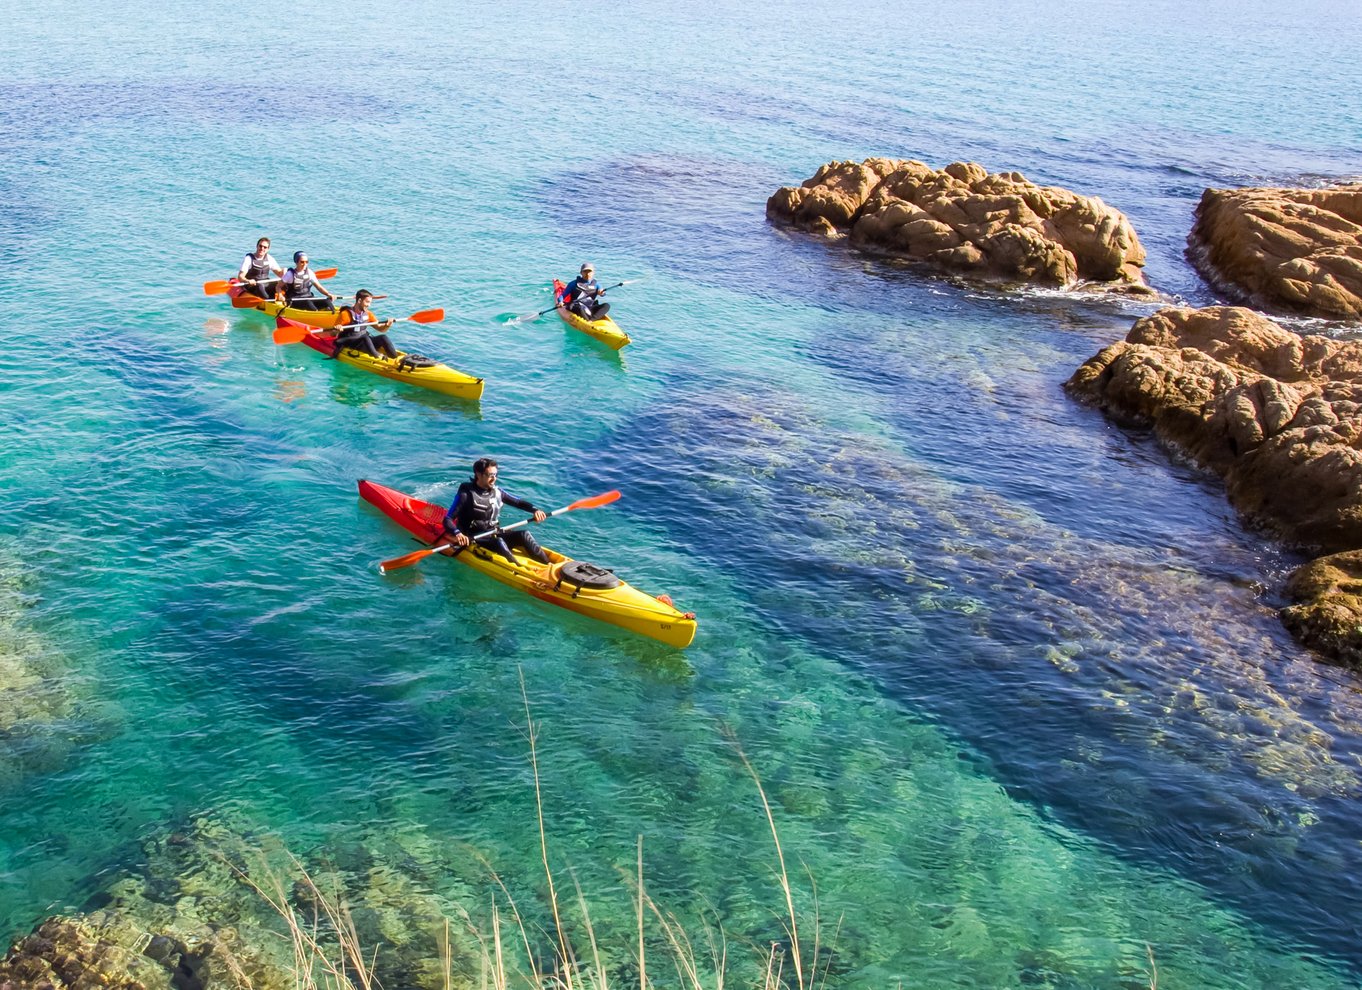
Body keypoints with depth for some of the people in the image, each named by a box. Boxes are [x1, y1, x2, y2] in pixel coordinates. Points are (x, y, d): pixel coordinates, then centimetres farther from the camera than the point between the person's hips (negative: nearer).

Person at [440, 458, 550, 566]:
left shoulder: (496, 492, 8)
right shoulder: (466, 495, -9)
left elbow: (519, 502, 13)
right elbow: (448, 519, -14)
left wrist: (535, 510, -7)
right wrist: (457, 533, -35)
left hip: (494, 536, 6)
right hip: (473, 540, -6)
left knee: (523, 535, -16)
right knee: (499, 542, -34)